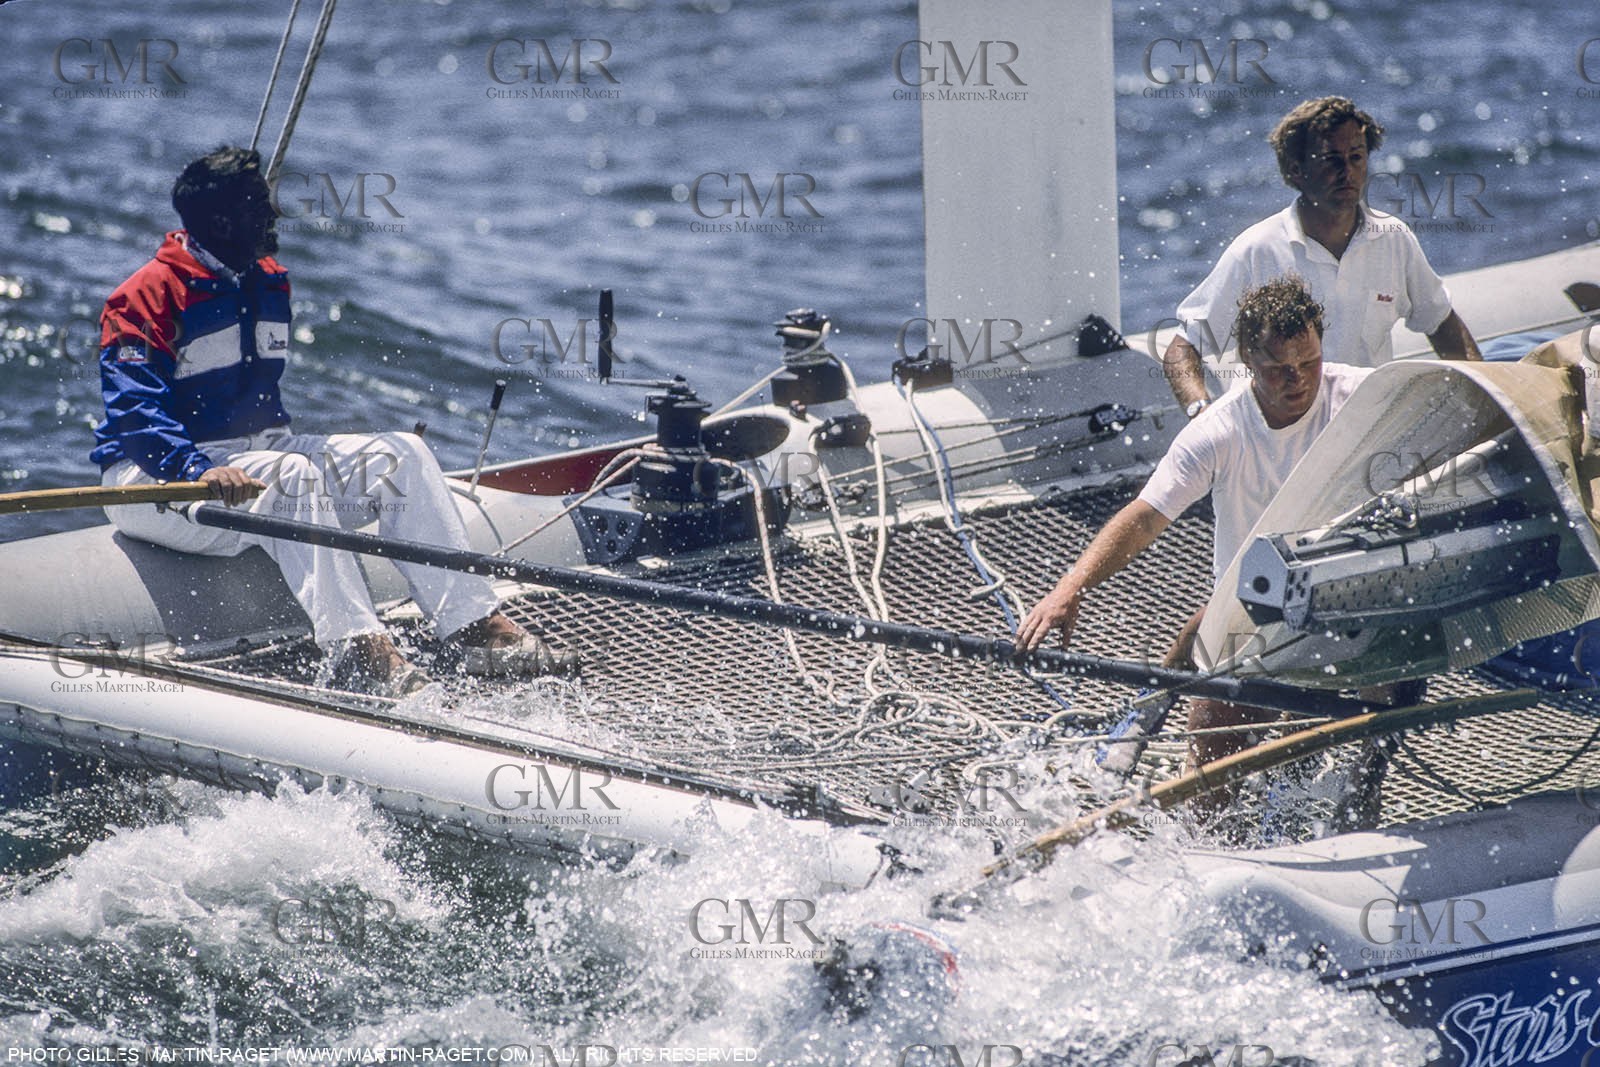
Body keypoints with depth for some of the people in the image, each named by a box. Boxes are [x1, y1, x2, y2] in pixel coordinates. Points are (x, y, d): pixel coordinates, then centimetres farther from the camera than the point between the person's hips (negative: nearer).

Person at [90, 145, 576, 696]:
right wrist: (198, 471, -39)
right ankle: (354, 650, -46)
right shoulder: (147, 297, -14)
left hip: (256, 448, 8)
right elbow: (135, 413, -25)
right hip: (157, 478, -8)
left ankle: (476, 629, -17)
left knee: (401, 455, -8)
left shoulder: (269, 285, 12)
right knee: (289, 476, -36)